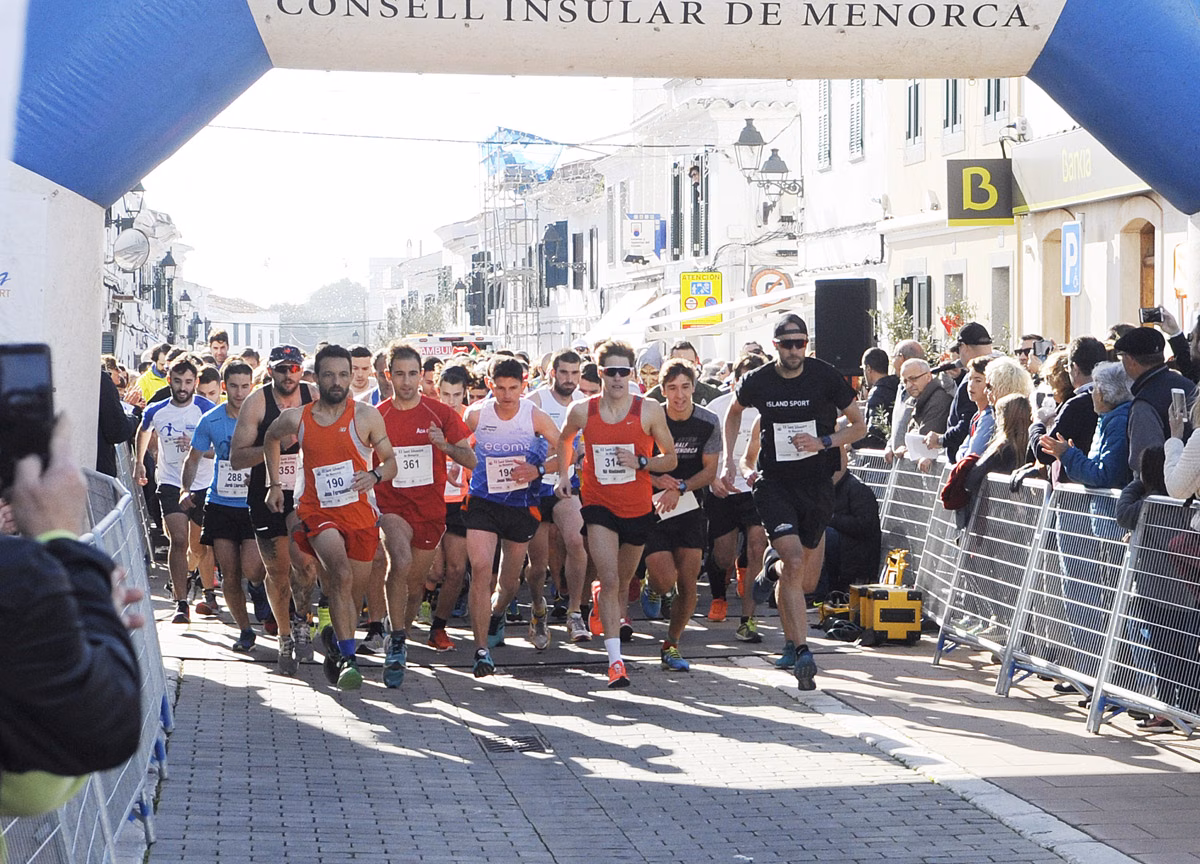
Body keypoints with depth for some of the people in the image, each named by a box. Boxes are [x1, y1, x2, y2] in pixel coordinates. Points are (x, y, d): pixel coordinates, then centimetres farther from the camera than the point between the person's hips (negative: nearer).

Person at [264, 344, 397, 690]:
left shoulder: (366, 415, -2)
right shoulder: (296, 418, 1)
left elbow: (391, 461, 5)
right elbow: (270, 440, 23)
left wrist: (374, 475, -16)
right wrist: (274, 484, 19)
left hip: (361, 515, 2)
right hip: (318, 511, -2)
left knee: (352, 595, 11)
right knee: (341, 573, -29)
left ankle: (334, 636, 44)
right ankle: (347, 658, -27)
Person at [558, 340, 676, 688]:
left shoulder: (650, 410, -7)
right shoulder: (582, 411, -5)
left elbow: (671, 459, 1)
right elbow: (564, 439, 19)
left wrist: (640, 462, -16)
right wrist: (564, 473, 9)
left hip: (638, 508, 2)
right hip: (598, 505, -1)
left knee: (622, 581, 17)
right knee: (610, 580, -17)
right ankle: (615, 659, -18)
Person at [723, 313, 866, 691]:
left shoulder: (825, 377, -6)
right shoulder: (757, 382, -3)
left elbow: (859, 425, 2)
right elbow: (734, 412, 20)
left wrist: (823, 442, -14)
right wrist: (728, 459, 10)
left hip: (816, 482, 1)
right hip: (774, 482, -1)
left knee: (807, 581, 9)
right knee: (794, 559, -21)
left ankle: (775, 565, 46)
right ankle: (801, 652, -18)